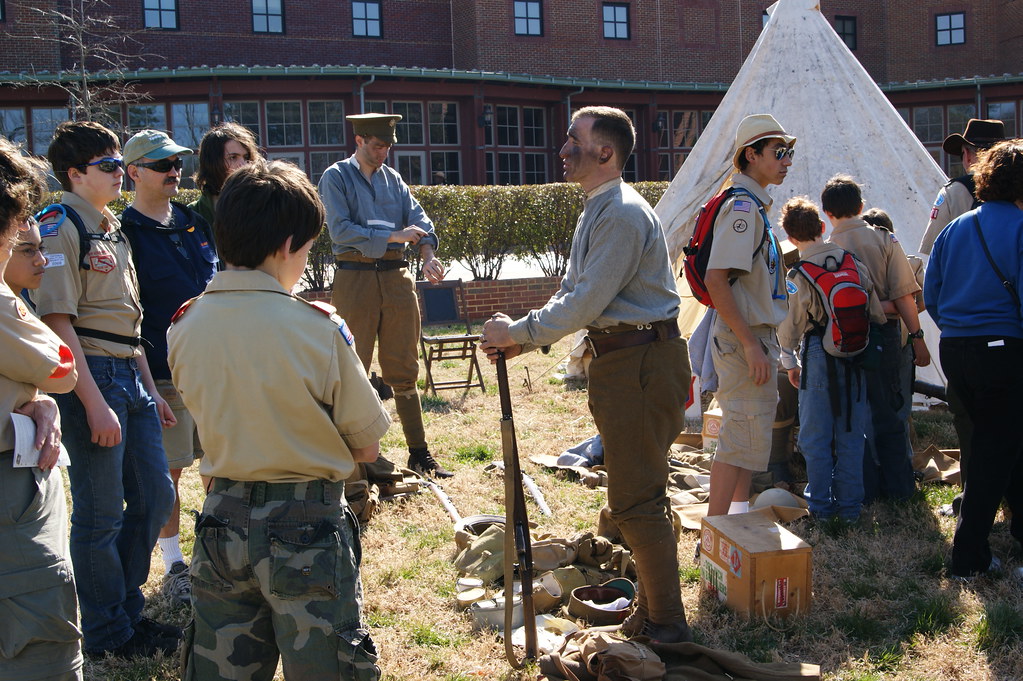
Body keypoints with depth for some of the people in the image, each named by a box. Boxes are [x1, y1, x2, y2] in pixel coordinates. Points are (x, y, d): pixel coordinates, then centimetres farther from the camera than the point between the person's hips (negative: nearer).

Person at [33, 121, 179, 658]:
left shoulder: (113, 230, 17)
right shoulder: (61, 227, -10)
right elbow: (58, 321, -17)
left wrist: (151, 391, 20)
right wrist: (94, 403, -21)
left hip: (129, 375, 9)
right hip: (91, 376, -9)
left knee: (155, 497, 14)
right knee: (100, 513, 2)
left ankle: (127, 608, 31)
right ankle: (107, 633, 18)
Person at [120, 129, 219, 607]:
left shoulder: (195, 222, 12)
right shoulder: (124, 232, -6)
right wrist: (144, 381, -16)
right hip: (164, 372, -5)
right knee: (168, 470, 3)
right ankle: (174, 567, 16)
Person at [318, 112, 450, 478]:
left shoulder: (393, 178, 15)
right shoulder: (336, 177, 0)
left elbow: (418, 218, 5)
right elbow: (341, 229, -12)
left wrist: (428, 255, -14)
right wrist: (392, 236, -16)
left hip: (396, 277, 4)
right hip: (355, 278, -4)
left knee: (404, 370, 8)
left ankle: (419, 452, 13)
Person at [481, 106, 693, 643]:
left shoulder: (622, 215, -18)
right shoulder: (595, 212, 16)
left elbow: (585, 303, -22)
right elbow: (572, 295, 17)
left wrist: (516, 331, -12)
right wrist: (521, 340, 5)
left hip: (641, 362, -11)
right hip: (620, 361, 11)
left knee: (634, 498, -4)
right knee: (639, 492, 19)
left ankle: (666, 621, 10)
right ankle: (653, 607, 33)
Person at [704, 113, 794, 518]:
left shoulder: (755, 205, 15)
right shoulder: (742, 207, -16)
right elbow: (716, 279, -26)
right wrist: (750, 344, -26)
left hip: (755, 339, 10)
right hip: (744, 340, -10)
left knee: (747, 437, 19)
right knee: (740, 440, -7)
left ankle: (741, 518, 31)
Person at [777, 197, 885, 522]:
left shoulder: (796, 276, -9)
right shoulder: (854, 264, 2)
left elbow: (789, 326, -4)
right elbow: (877, 314, 6)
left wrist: (789, 363, 11)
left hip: (819, 356, -4)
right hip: (855, 355, 4)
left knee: (816, 436, 7)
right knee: (851, 434, 11)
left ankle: (821, 504, 11)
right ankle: (849, 505, 15)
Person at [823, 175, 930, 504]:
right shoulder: (885, 240, -4)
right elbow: (904, 295, -7)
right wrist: (917, 336, -2)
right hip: (884, 334, 2)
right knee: (887, 411, 13)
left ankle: (864, 486, 13)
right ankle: (898, 485, 19)